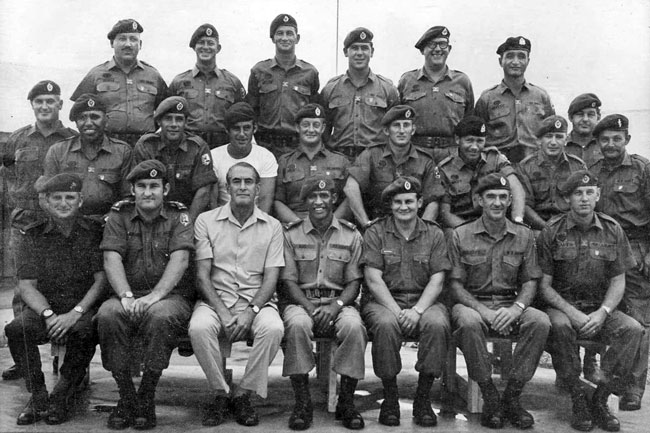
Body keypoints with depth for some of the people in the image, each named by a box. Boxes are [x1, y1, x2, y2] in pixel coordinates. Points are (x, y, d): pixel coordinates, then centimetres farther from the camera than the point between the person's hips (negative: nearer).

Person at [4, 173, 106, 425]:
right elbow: (26, 285, -1)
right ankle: (38, 397, -10)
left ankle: (61, 398, -11)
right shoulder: (32, 236, 6)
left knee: (85, 332, -35)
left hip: (83, 308, -2)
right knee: (16, 329, -29)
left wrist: (75, 313, -18)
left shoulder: (95, 233, 2)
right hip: (42, 307, 2)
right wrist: (48, 314, -19)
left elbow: (101, 280, -4)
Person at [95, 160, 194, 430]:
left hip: (170, 295, -2)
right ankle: (125, 396, -15)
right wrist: (126, 296, -19)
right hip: (129, 294, 2)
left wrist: (154, 295, -22)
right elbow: (112, 259, -2)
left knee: (161, 316, -35)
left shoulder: (179, 216, 5)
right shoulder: (119, 215, 10)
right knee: (107, 315, -30)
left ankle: (146, 399, -19)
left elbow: (179, 260, -9)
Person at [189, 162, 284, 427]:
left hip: (257, 300, 1)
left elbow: (271, 278, 1)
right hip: (215, 298, 0)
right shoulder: (206, 221, 5)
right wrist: (222, 311, -16)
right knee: (199, 327, -32)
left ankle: (243, 395, -12)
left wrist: (251, 310, -16)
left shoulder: (272, 226, 7)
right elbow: (202, 275, -1)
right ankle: (219, 393, -9)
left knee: (273, 328, -31)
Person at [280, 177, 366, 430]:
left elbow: (354, 282, 4)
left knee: (354, 326, -33)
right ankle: (302, 403, -22)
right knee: (296, 324, -35)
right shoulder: (291, 235, 7)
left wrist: (336, 305, -16)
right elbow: (288, 281, 1)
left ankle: (346, 402, -17)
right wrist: (310, 307, -16)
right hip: (301, 301, 0)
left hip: (339, 302, 1)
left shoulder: (351, 236, 8)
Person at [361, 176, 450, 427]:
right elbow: (374, 280, -5)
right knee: (386, 324, -34)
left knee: (437, 324, -31)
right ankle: (390, 397, -15)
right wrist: (397, 311, -18)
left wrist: (417, 310, -17)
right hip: (383, 302, -1)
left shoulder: (434, 234, 9)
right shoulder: (375, 233, 4)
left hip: (424, 301, 1)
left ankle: (423, 397, -14)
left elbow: (436, 282, 0)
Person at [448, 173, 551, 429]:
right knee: (469, 321, -37)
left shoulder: (524, 236, 9)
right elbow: (456, 285, -2)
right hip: (472, 304, -2)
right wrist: (484, 311, -18)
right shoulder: (460, 236, 1)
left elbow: (530, 282, 6)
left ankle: (512, 397, -15)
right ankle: (490, 398, -19)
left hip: (510, 306, 2)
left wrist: (516, 308, -16)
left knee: (541, 321, -28)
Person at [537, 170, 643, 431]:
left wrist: (602, 313, -14)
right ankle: (578, 401, -19)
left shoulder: (613, 231, 4)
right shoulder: (552, 232, -4)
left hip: (600, 309, 3)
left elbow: (618, 282, 4)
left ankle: (600, 400, -13)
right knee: (560, 326, -35)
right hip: (562, 305, -2)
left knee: (633, 329, -24)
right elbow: (544, 285, -4)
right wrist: (572, 312, -19)